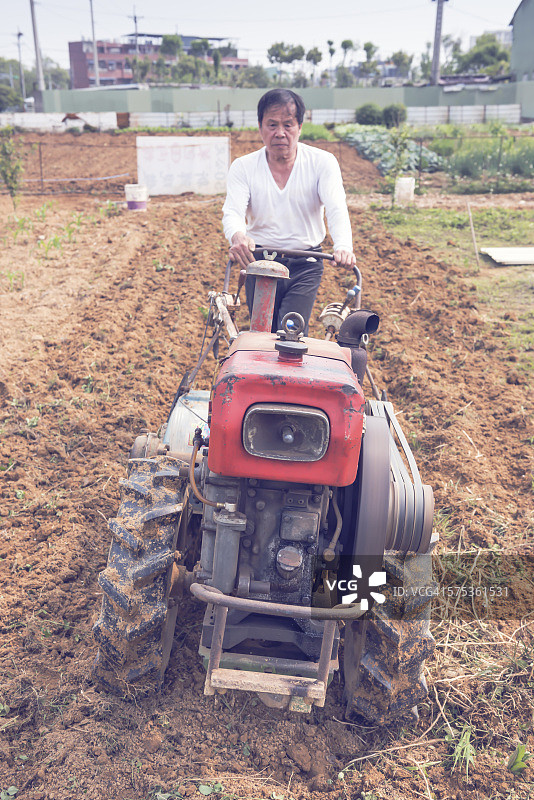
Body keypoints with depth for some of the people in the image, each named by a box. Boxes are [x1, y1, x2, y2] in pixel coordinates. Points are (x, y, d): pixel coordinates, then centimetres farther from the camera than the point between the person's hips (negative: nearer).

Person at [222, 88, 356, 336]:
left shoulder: (322, 162, -3)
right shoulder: (243, 167, 0)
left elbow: (336, 208, -17)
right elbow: (232, 212, -14)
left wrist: (343, 247, -39)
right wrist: (237, 237, -40)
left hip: (305, 268, -1)